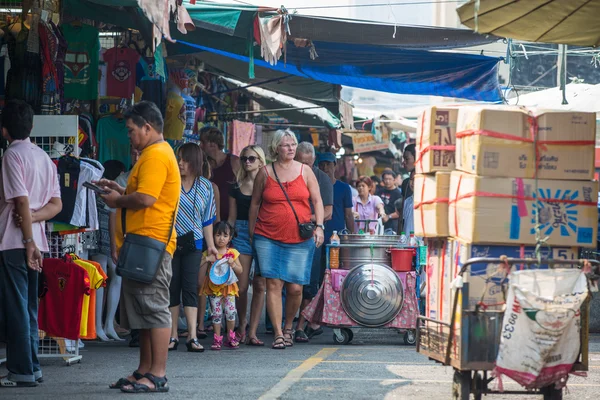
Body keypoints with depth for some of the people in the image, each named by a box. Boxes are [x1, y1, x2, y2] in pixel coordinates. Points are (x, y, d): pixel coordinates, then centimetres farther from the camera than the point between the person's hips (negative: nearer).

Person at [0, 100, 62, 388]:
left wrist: (29, 241, -15)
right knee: (28, 308, 13)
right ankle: (32, 367, 14)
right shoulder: (43, 157, 15)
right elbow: (56, 204, 12)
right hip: (33, 241, 8)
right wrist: (33, 217, -4)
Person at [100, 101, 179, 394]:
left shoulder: (155, 155, -13)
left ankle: (157, 375, -8)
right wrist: (119, 189, 16)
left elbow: (145, 198, -23)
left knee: (153, 308, -9)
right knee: (143, 309, 14)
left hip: (150, 243, -11)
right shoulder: (157, 153, 21)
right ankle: (144, 370, 20)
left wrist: (118, 201, -7)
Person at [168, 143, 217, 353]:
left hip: (193, 242, 1)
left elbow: (207, 219, 10)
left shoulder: (205, 186, 6)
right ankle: (172, 336, 8)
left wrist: (211, 244, 8)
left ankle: (192, 336, -8)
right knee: (172, 288, 3)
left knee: (190, 288, -5)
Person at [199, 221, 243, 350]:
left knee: (231, 311, -7)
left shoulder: (232, 253, 5)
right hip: (213, 287, 0)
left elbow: (240, 271, 7)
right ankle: (217, 339, 6)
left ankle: (231, 336, 10)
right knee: (216, 313, -2)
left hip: (228, 286, 0)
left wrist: (233, 264, -12)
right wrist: (207, 260, -14)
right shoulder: (209, 253, 3)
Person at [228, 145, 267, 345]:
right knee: (241, 286, -3)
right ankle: (242, 327, 15)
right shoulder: (236, 187, 12)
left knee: (259, 285, -4)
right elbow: (231, 218, 15)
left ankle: (252, 331, 0)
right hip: (241, 234, 2)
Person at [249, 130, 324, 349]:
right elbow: (255, 203, 13)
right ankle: (278, 334, -5)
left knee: (295, 288, -2)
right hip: (269, 238, -1)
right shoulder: (265, 173, 5)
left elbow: (317, 200, 10)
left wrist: (319, 226, -2)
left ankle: (288, 327, 22)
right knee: (274, 284, -8)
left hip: (300, 240, 1)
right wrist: (251, 232, 12)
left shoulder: (305, 171, 7)